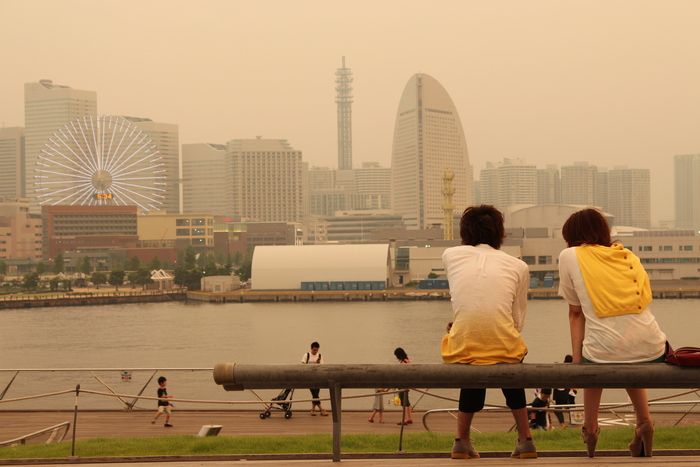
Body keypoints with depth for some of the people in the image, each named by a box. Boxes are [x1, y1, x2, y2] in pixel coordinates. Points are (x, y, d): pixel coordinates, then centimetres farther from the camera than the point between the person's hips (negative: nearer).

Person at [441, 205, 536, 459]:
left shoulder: (450, 255, 13)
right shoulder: (518, 266, 12)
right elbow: (518, 321, 11)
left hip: (462, 346, 0)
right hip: (504, 346, 0)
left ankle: (462, 441, 29)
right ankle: (525, 440, 32)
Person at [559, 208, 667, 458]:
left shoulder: (570, 256, 9)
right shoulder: (629, 257, 19)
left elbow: (576, 313, 11)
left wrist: (576, 360, 15)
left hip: (605, 353, -3)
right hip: (652, 352, 3)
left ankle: (590, 428, 32)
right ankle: (644, 422, 24)